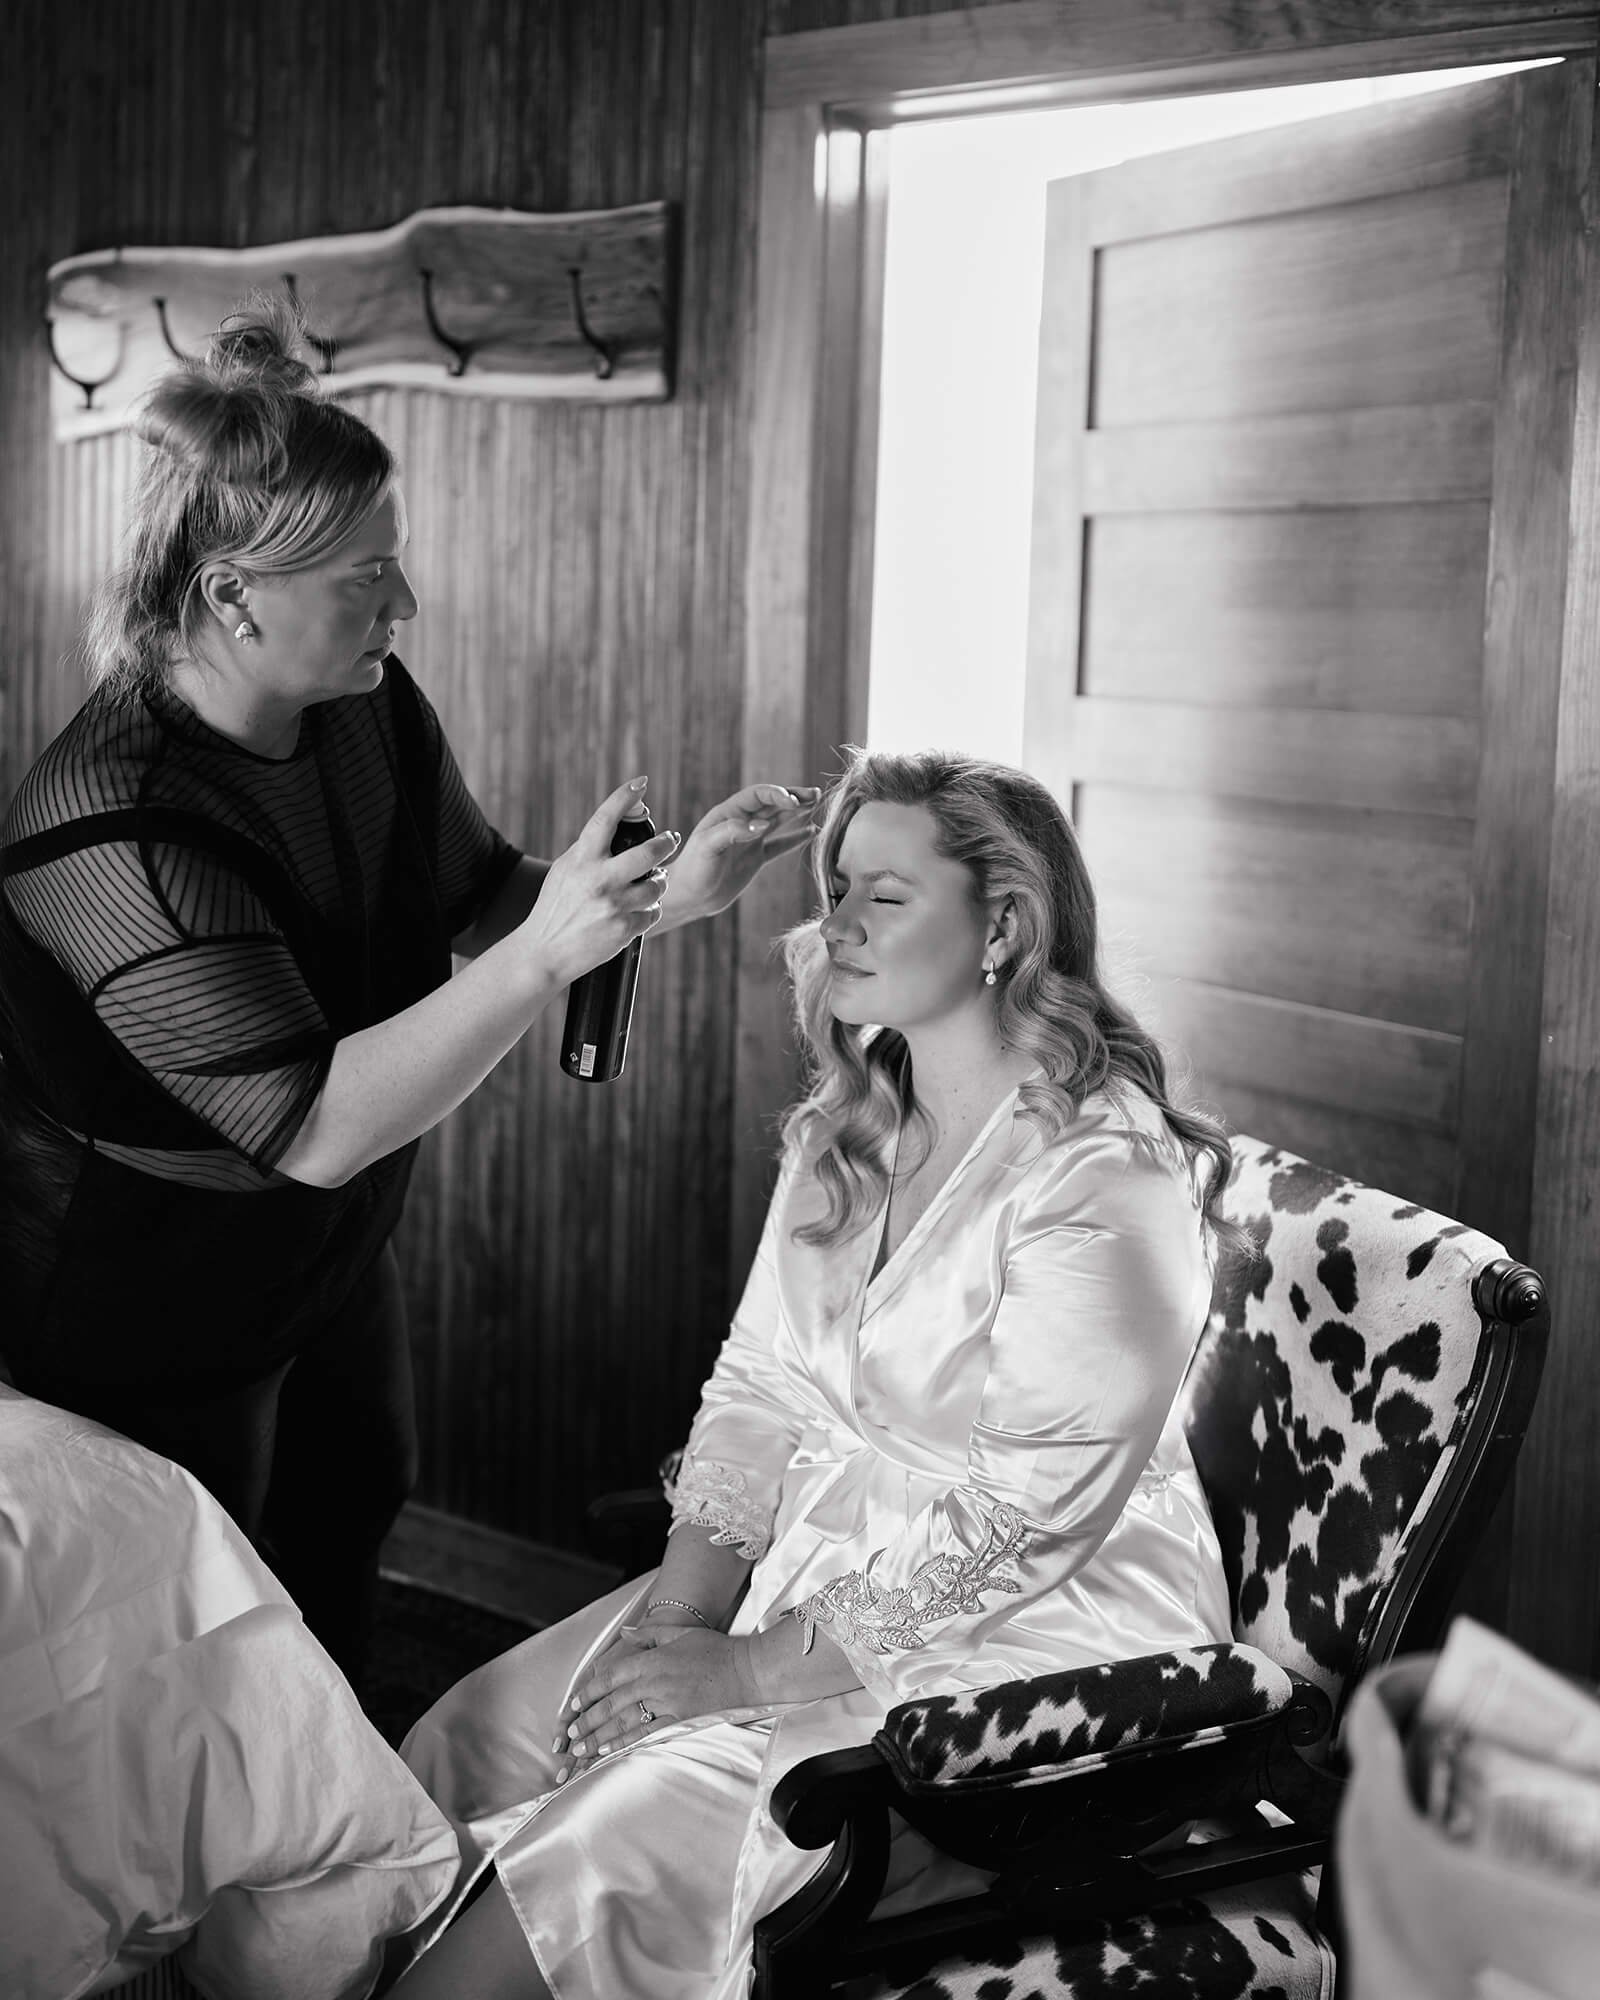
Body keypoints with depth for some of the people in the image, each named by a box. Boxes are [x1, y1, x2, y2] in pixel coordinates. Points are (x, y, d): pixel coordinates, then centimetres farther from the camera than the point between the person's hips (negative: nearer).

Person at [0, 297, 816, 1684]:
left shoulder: (371, 708, -11)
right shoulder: (114, 834, -35)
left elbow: (472, 895, 5)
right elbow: (315, 1128, -37)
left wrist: (666, 892, -12)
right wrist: (548, 955, -44)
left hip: (328, 1256, 8)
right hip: (154, 1320, -8)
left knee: (340, 1581, 26)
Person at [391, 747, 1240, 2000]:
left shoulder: (1103, 1179, -17)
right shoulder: (846, 1132, 9)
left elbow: (1026, 1521, -20)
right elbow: (759, 1383, 8)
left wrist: (751, 1669, -18)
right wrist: (686, 1600, -8)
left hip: (1033, 1631, -8)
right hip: (818, 1565, 8)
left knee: (633, 1839, -24)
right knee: (467, 1743, -8)